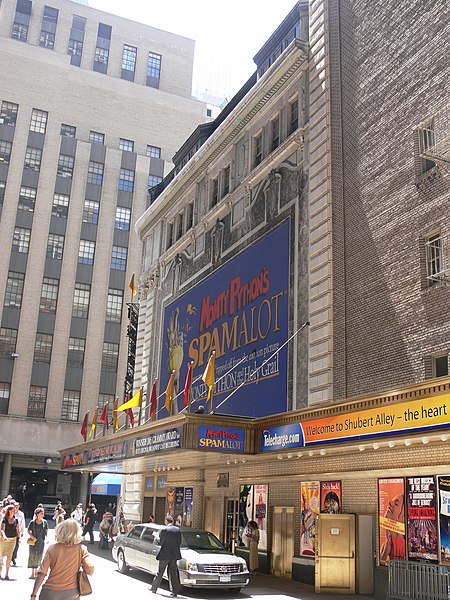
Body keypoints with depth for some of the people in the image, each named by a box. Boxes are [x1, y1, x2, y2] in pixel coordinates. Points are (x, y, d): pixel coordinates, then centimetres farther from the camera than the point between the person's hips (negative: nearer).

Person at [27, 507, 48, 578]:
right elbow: (28, 531, -1)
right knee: (33, 556, 0)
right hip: (34, 542, -3)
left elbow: (46, 531, 9)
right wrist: (32, 537, -15)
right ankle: (32, 573, 7)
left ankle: (36, 570, 25)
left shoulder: (45, 522, 1)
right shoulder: (32, 522, -7)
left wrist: (47, 538, -6)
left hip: (41, 542, 3)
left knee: (39, 556, 9)